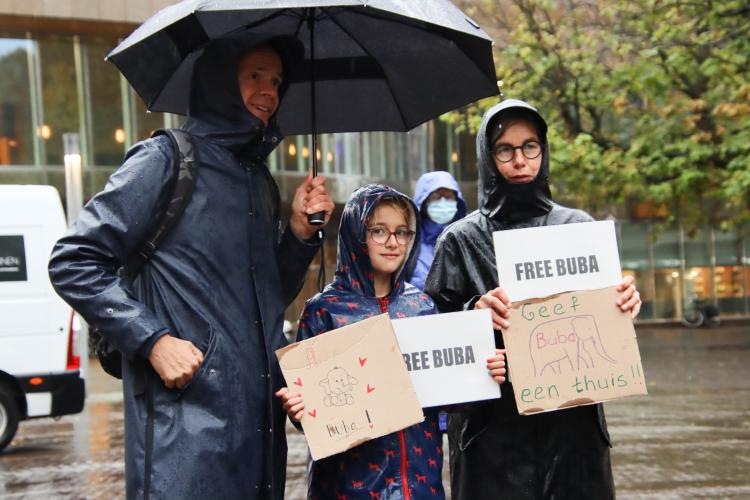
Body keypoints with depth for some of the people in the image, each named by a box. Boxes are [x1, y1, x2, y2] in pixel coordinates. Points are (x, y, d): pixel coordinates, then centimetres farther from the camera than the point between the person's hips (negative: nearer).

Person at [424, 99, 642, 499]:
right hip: (493, 425, -2)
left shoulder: (577, 227, 8)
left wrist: (624, 300, -12)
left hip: (573, 418, 2)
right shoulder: (461, 240, 3)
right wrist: (473, 313, -21)